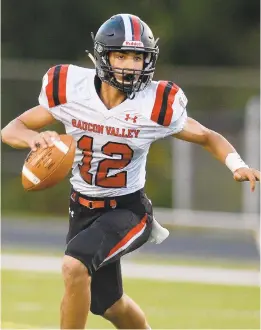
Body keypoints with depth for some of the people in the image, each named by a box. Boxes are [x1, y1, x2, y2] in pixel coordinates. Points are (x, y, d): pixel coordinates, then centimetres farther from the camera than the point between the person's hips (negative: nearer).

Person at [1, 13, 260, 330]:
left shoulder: (156, 105, -17)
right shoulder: (71, 90, -13)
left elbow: (208, 137, -2)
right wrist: (33, 137, -30)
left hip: (128, 211, -4)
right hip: (83, 209, 4)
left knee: (75, 266, -30)